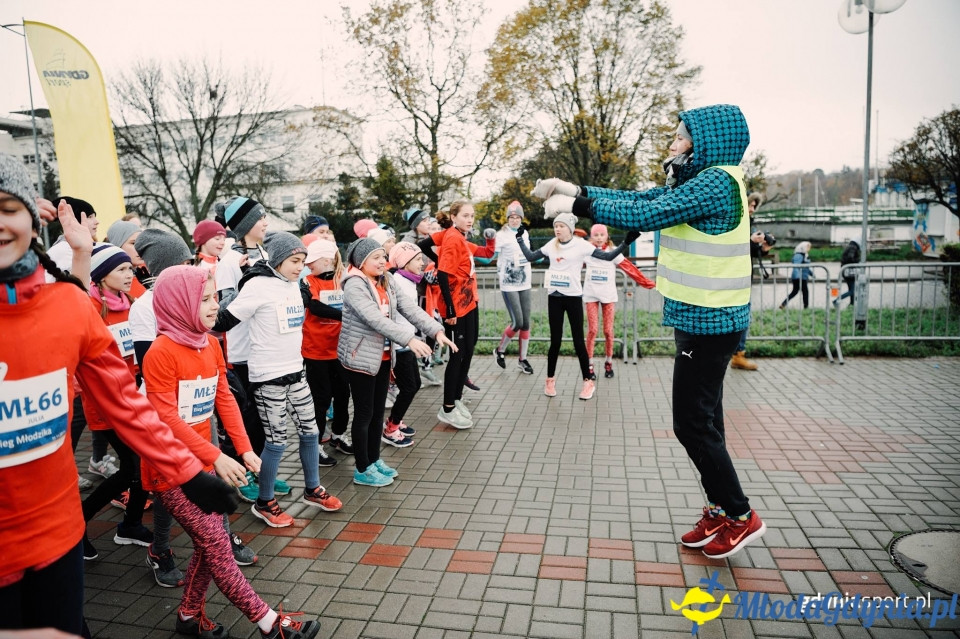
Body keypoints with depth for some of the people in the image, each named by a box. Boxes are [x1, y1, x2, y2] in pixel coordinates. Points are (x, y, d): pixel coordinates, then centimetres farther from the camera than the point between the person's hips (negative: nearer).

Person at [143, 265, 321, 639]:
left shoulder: (210, 344, 4)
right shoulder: (161, 352, -20)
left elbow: (224, 398, 4)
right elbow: (166, 418, -22)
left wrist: (245, 449, -4)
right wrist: (216, 457, -25)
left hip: (202, 461, 7)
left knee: (209, 543, 14)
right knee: (217, 545, -2)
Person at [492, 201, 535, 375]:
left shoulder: (525, 234, 11)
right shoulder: (502, 235, -7)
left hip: (524, 284, 6)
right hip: (509, 284, -5)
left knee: (526, 322, 5)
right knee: (517, 322, -9)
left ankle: (522, 359, 17)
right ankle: (500, 350, 15)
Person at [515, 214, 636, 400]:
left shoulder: (581, 245, -6)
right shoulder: (551, 246, 4)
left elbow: (608, 256, -8)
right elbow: (530, 257, 12)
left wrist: (626, 243, -18)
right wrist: (520, 239, 7)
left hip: (573, 297, -2)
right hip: (554, 297, 3)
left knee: (578, 341, 1)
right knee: (555, 340, 7)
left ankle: (588, 382, 13)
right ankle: (550, 380, 20)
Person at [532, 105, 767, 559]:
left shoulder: (716, 182, -17)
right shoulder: (699, 182, 14)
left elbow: (645, 215, -23)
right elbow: (638, 199, 13)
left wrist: (576, 204, -16)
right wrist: (576, 190, 5)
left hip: (708, 323, -10)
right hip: (703, 319, 10)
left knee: (692, 422, -2)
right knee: (702, 420, 15)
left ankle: (740, 514, 14)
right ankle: (721, 512, 27)